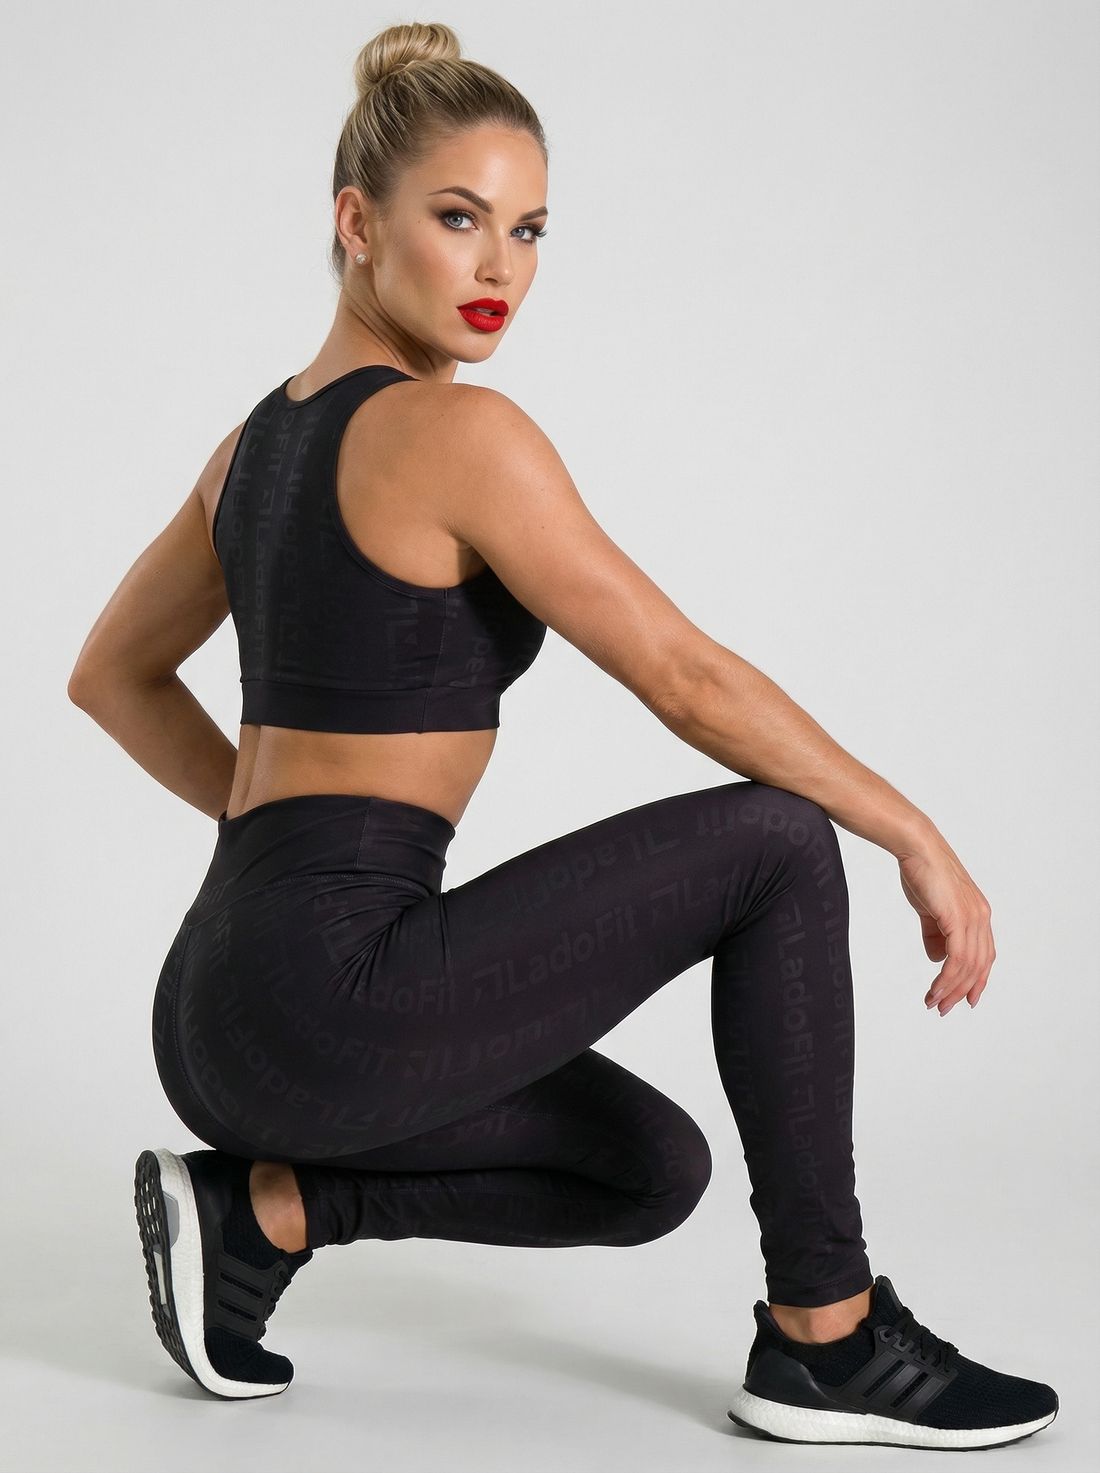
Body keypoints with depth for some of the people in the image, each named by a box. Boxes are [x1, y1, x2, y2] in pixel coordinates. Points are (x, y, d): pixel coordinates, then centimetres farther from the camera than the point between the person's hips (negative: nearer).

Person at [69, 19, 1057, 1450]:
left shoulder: (272, 433, 13)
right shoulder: (453, 432, -13)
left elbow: (114, 674, 25)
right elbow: (689, 682, -13)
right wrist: (920, 837, -3)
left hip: (226, 1009, 9)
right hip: (334, 996, -9)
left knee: (652, 1168, 25)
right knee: (776, 846, -5)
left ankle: (256, 1208, 10)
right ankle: (828, 1343, 3)